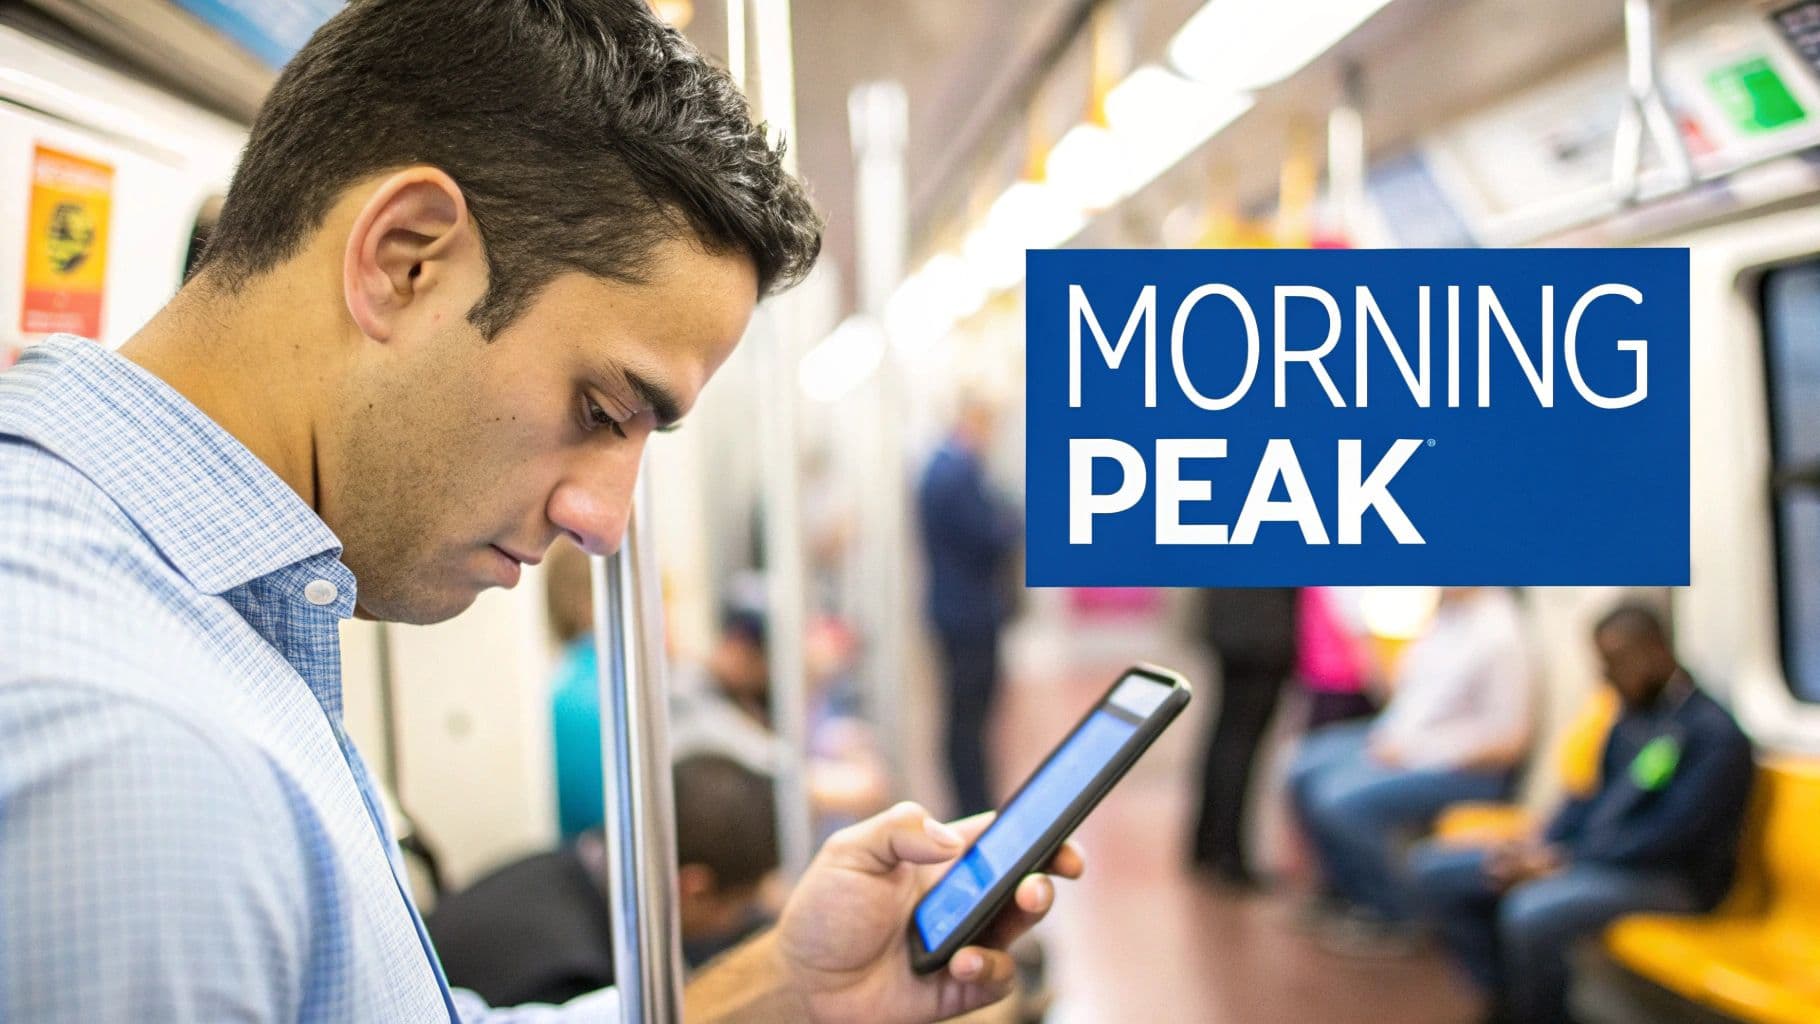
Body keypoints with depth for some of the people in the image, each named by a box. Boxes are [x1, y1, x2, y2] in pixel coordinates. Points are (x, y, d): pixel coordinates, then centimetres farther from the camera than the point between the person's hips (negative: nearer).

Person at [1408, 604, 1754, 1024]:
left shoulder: (1716, 734, -13)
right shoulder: (1633, 715, 11)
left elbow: (1670, 838, -20)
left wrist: (1561, 860, -21)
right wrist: (1541, 846, -4)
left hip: (1665, 878, -8)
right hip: (1587, 853, 8)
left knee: (1532, 912, -36)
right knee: (1436, 870, -1)